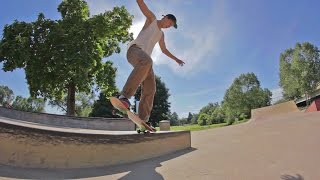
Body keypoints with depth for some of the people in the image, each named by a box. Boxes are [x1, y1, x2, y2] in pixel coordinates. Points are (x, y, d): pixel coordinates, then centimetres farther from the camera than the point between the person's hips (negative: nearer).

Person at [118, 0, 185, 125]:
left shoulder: (161, 34, 36)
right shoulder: (151, 18, 20)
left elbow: (164, 50, 46)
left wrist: (176, 59, 49)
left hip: (145, 60, 7)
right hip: (135, 48, -7)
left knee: (150, 89, -10)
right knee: (146, 61, -43)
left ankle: (142, 121, -12)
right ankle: (124, 96, -49)